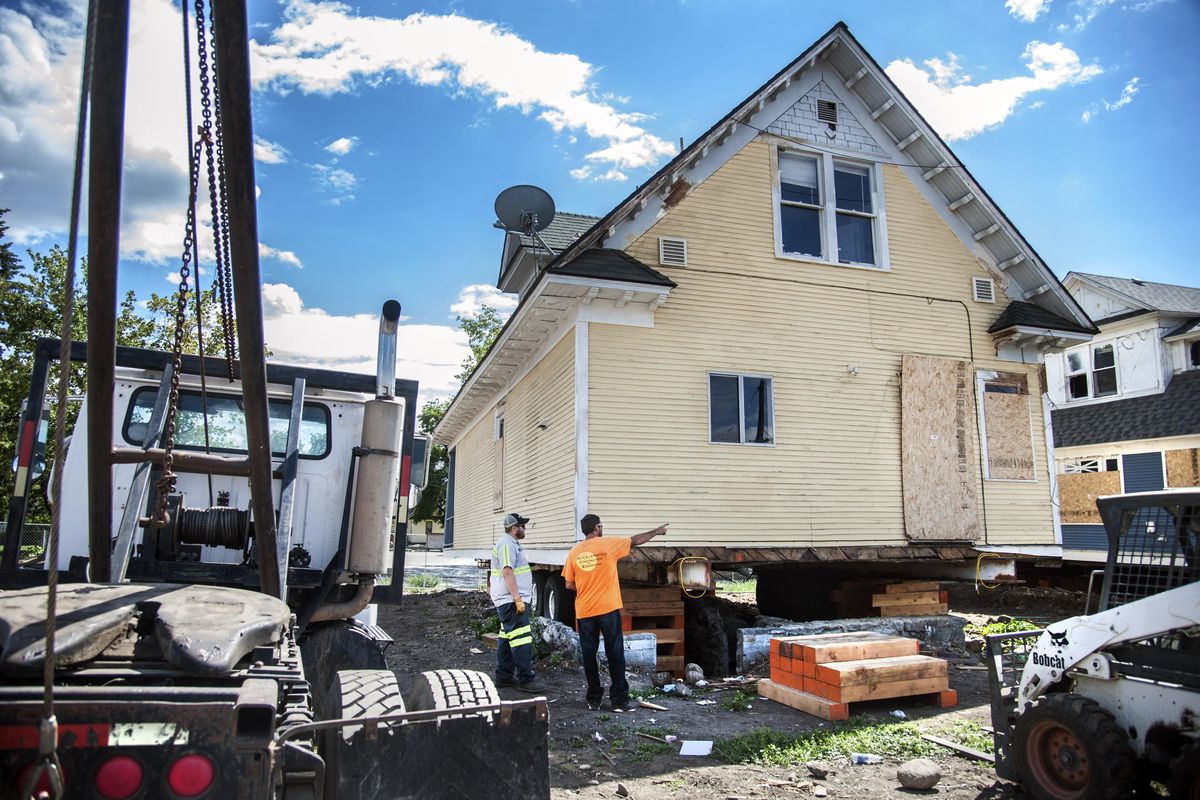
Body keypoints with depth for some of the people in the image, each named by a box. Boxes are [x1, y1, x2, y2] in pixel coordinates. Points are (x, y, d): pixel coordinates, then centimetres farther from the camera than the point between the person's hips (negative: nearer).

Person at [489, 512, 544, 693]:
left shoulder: (509, 543, 19)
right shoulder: (507, 544, -14)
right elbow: (507, 572, -22)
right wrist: (518, 599, -25)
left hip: (508, 601, 11)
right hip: (511, 600, -11)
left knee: (507, 638, 13)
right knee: (521, 640, -12)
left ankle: (504, 676, 19)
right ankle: (525, 679, -12)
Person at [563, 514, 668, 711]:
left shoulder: (574, 552, 1)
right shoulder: (609, 544, -5)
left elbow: (569, 585, 4)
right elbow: (635, 541, 6)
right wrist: (657, 531, 21)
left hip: (584, 612, 2)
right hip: (608, 609, -2)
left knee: (589, 656, 11)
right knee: (615, 655, 6)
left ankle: (593, 699, 17)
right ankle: (619, 700, 8)